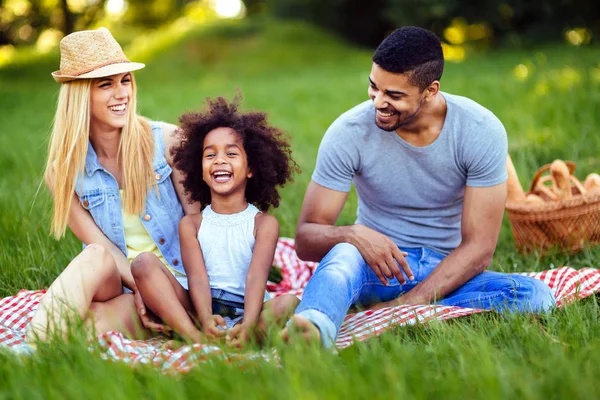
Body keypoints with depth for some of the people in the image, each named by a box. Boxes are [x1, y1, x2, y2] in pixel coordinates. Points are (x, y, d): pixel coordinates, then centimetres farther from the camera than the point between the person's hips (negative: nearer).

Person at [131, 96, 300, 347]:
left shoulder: (264, 223, 7)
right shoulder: (191, 224, 12)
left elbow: (256, 277, -10)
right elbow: (197, 277, -5)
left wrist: (248, 324, -31)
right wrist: (206, 319, -28)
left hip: (245, 312, -1)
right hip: (198, 311, 2)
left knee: (291, 301, -28)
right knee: (144, 264, -18)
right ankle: (196, 339, -36)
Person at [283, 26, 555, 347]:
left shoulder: (482, 131, -14)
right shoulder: (348, 132, -13)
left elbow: (478, 247, -14)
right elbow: (305, 239, -12)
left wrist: (407, 304, -26)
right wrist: (353, 235, -35)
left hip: (447, 272, 1)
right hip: (376, 267, -1)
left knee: (535, 294, -29)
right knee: (344, 253, -36)